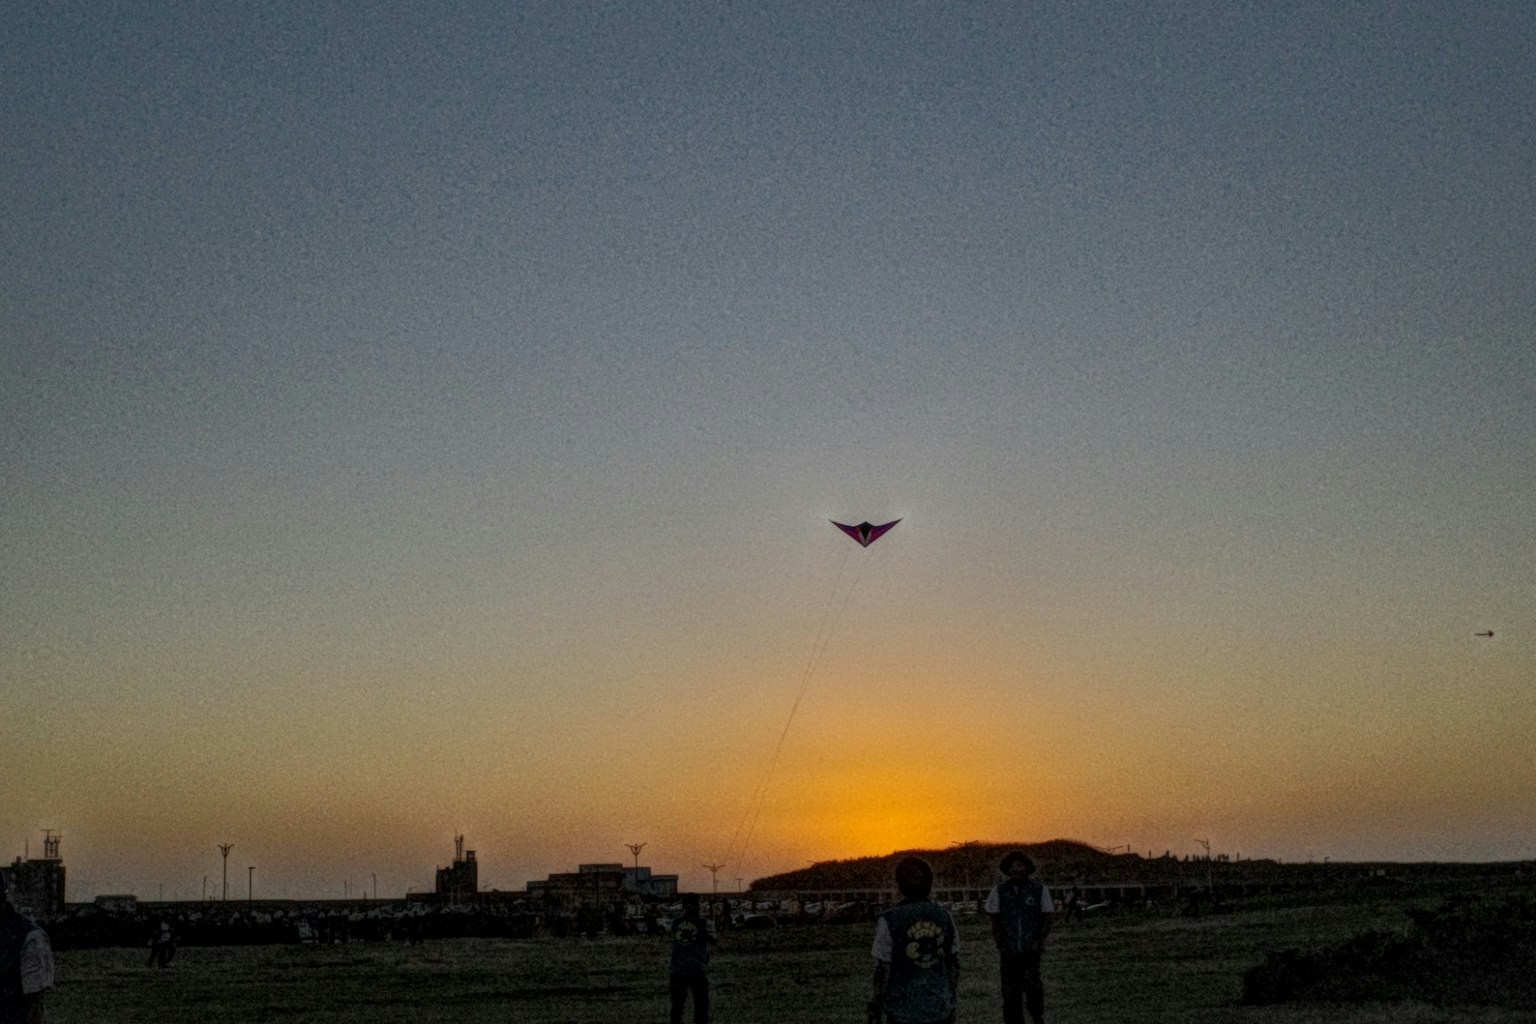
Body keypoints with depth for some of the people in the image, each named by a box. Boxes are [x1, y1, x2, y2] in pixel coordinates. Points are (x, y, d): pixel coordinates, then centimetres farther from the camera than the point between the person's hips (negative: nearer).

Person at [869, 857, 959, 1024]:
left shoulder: (889, 921, -12)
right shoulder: (944, 916, 0)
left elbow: (882, 970, -10)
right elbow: (954, 963, 6)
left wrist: (875, 1010, 0)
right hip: (940, 1009, 3)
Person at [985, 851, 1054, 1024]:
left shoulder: (1039, 890, 1)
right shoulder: (999, 890, 3)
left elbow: (1047, 918, 5)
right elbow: (994, 919, 7)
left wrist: (1040, 940, -8)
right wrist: (1000, 943, -3)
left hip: (1031, 949, -2)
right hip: (1009, 950, 2)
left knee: (1032, 985, -14)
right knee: (1010, 992, 4)